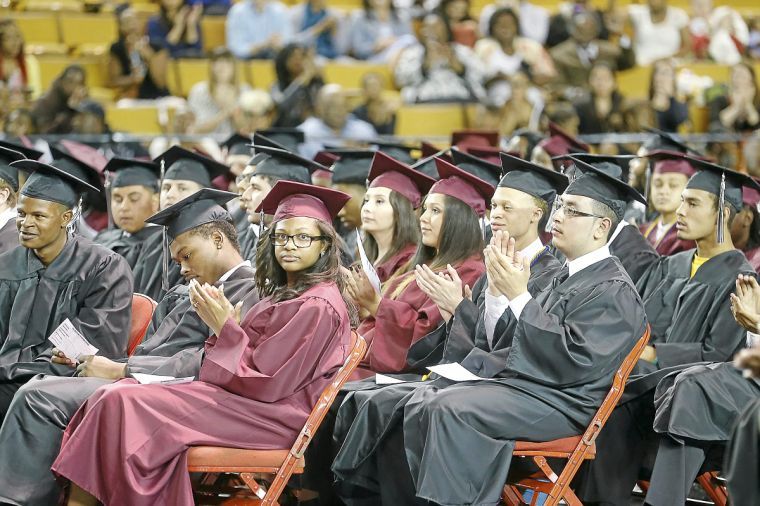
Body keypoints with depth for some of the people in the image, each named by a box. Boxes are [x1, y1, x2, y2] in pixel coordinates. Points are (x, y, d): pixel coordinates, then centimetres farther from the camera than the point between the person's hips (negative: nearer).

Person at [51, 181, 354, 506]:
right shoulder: (286, 294, 17)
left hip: (269, 416, -10)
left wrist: (224, 328, -10)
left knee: (122, 404, -21)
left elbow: (267, 382, -17)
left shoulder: (319, 306, -13)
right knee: (111, 397, -4)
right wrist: (227, 323, 2)